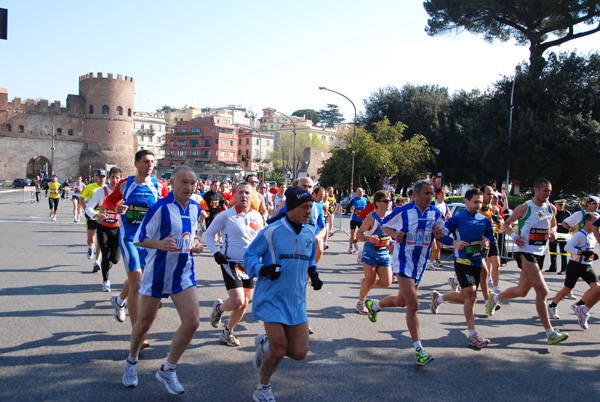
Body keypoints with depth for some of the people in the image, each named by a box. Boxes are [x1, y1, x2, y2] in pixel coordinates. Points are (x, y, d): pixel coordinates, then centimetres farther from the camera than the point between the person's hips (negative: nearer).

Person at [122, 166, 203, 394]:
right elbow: (139, 240, -12)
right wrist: (160, 244, -30)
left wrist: (195, 243, 0)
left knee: (192, 322, -6)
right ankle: (131, 362, 39)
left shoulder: (195, 208, 3)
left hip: (183, 274, 5)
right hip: (157, 273, -4)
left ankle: (167, 370, 13)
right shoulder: (160, 208, -15)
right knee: (144, 323, 10)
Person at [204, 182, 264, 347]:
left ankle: (227, 332, 30)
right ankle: (219, 308, 18)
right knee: (237, 302, -16)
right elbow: (208, 235, -2)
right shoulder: (226, 215, -8)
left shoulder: (257, 216, 6)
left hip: (249, 265, 5)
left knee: (244, 304, 8)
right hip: (231, 263, -5)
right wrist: (216, 253, -15)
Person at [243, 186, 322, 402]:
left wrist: (313, 273, 5)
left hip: (296, 300, 6)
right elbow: (249, 256, -5)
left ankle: (264, 344, 33)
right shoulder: (271, 232, -11)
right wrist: (263, 269, -24)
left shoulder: (310, 233, 7)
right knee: (279, 351, -8)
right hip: (272, 298, -5)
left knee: (299, 353, 2)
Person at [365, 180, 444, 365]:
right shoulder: (402, 211, -8)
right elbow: (384, 225, 5)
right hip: (403, 261, -6)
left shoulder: (436, 214, 2)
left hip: (420, 263, 6)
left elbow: (441, 235, 12)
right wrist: (395, 234, -15)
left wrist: (439, 233, -13)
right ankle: (418, 349, -6)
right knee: (413, 305, -13)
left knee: (401, 301, 19)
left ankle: (373, 305, 48)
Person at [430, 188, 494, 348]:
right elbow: (442, 235, -6)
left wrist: (488, 242, -4)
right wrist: (454, 242, -22)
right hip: (462, 261, -6)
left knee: (465, 297, 14)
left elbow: (491, 236, 19)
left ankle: (438, 297, 40)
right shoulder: (457, 219, -7)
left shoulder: (484, 220, 9)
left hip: (477, 262, 7)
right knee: (471, 296, -12)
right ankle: (473, 336, -4)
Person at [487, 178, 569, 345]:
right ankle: (550, 333, -13)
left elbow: (553, 225, 25)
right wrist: (514, 235, -17)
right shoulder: (524, 208, -8)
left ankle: (495, 297, 43)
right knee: (542, 290, -16)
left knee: (521, 291, 15)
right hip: (526, 252, -7)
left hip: (540, 253, 7)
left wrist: (553, 232, 1)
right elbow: (506, 224, 2)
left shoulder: (551, 208, 8)